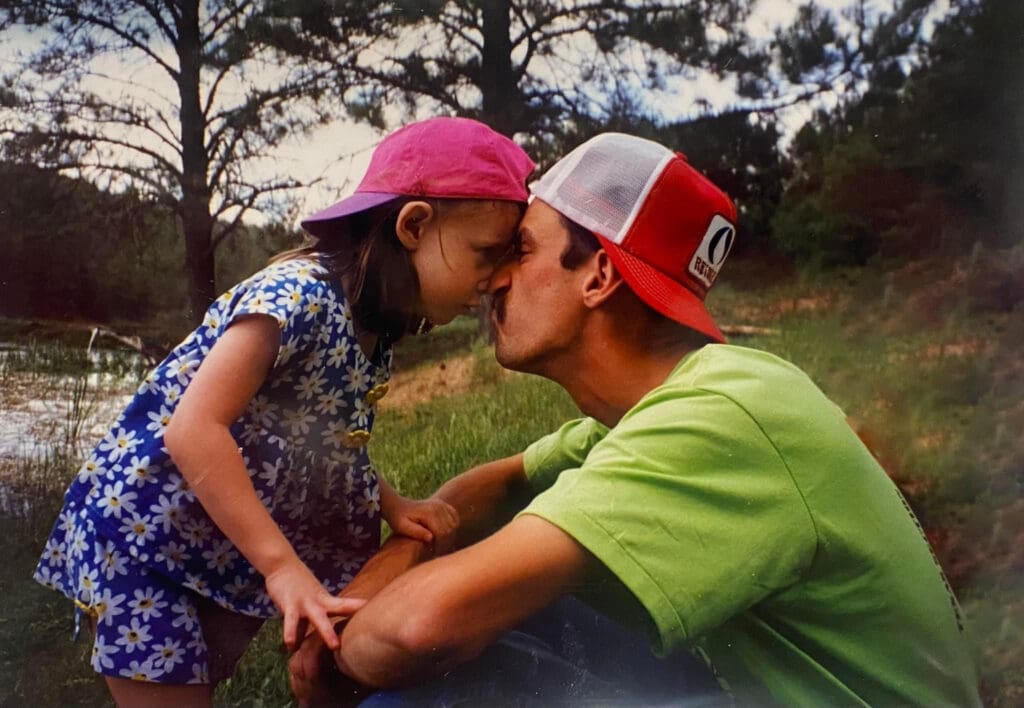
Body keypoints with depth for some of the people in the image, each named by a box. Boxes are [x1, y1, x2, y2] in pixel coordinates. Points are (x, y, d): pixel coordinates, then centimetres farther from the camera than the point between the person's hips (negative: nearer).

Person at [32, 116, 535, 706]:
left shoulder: (377, 325, -1)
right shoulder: (301, 295, -28)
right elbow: (194, 430, -34)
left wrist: (392, 506, -7)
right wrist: (283, 567, -33)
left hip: (227, 545, 8)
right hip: (141, 529, -8)